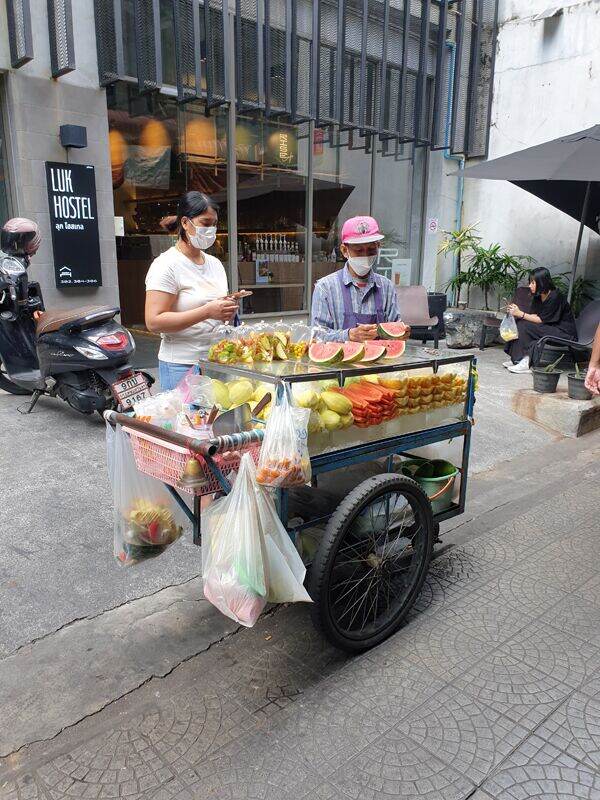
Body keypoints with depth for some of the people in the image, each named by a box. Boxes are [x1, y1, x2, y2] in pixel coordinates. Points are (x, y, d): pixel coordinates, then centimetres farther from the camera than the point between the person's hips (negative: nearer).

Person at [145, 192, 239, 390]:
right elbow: (154, 322, -18)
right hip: (181, 366, -6)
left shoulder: (215, 263, 12)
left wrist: (227, 310, -1)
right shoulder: (166, 265, -9)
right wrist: (208, 311, -23)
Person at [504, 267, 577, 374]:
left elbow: (541, 320, -17)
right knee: (519, 323, -8)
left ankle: (527, 363, -24)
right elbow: (534, 316, 0)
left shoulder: (555, 297, -17)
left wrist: (521, 314, -20)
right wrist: (516, 312, -13)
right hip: (549, 330, 8)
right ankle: (517, 359, -12)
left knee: (525, 326, -24)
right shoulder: (537, 297, 7)